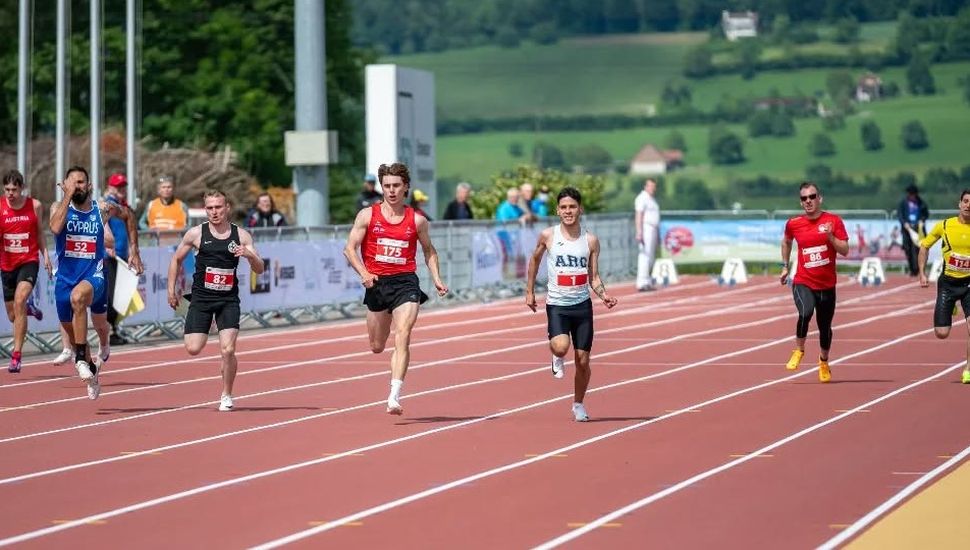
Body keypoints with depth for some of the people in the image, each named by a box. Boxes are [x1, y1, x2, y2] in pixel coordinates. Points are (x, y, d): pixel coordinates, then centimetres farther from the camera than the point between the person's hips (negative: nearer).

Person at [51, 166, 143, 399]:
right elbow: (56, 227, -27)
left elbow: (127, 216, 18)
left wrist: (134, 250, 17)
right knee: (74, 333, 13)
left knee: (78, 297, -37)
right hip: (65, 276, 3)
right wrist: (68, 196, -23)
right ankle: (91, 373, 38)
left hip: (94, 274, -2)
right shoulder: (59, 207, -4)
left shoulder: (103, 208, -3)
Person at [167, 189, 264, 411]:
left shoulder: (241, 235, 1)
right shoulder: (196, 233, -1)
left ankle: (226, 396, 7)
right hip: (201, 298, 0)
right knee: (193, 349, -10)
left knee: (228, 350, -13)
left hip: (228, 300, 0)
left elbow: (260, 270, 0)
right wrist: (171, 289, 7)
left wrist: (250, 255, -21)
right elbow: (176, 259, 12)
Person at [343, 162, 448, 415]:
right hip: (376, 283, 1)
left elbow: (429, 250, 18)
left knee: (402, 338, -19)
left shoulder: (417, 220, 4)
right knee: (377, 347, 10)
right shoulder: (368, 215, 1)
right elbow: (350, 248, 1)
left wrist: (436, 278, 4)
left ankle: (394, 397, -24)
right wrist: (364, 273, -15)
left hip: (405, 283, -1)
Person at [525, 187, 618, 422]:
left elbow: (594, 278, 4)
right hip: (557, 305, -2)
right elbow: (534, 260, 14)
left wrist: (604, 295, -14)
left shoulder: (591, 241, -1)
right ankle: (557, 358, 10)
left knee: (583, 360, 4)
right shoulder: (548, 236, -4)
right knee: (560, 347, -28)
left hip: (582, 305, 2)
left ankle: (578, 404, 26)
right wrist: (529, 291, 14)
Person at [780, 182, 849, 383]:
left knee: (825, 327, 11)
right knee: (805, 313, -29)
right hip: (803, 283, -1)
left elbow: (845, 251, -7)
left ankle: (824, 362, 39)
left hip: (827, 285, 1)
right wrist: (785, 266, 19)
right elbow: (786, 241, 22)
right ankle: (799, 351, -4)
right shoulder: (793, 224, 0)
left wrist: (830, 237, -22)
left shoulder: (834, 221, -5)